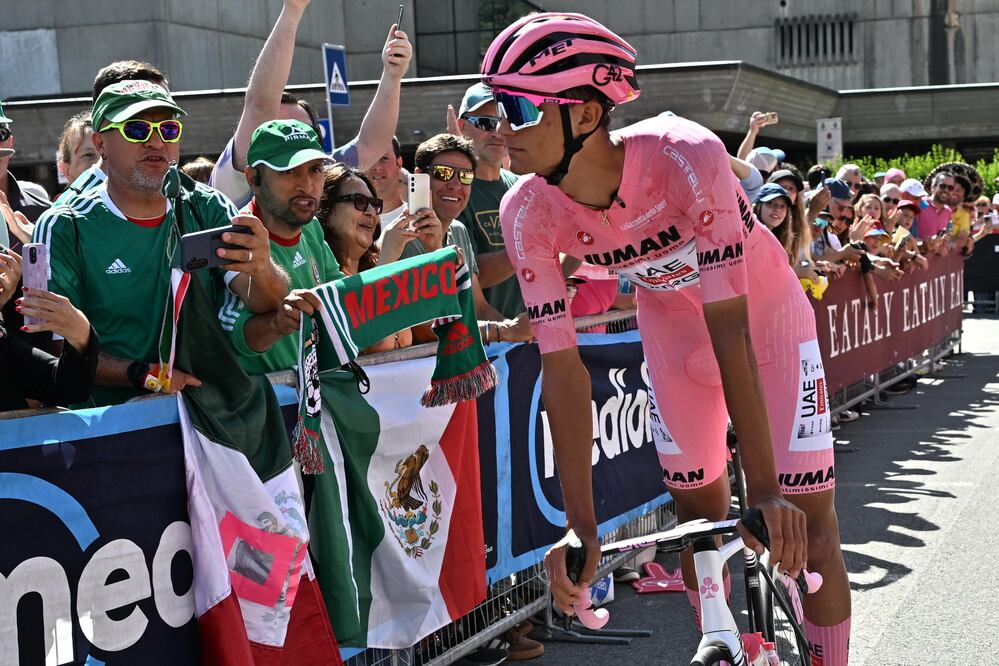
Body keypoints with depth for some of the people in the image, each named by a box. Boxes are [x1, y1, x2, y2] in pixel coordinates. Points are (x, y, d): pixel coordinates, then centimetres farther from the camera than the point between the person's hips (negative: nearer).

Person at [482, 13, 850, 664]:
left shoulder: (685, 158, -39)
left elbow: (729, 329, -38)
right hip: (674, 327, 4)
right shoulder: (528, 213, -26)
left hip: (765, 316, -3)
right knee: (699, 511, 10)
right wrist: (580, 524, -28)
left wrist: (764, 489, -37)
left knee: (807, 520, -7)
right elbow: (563, 368, -24)